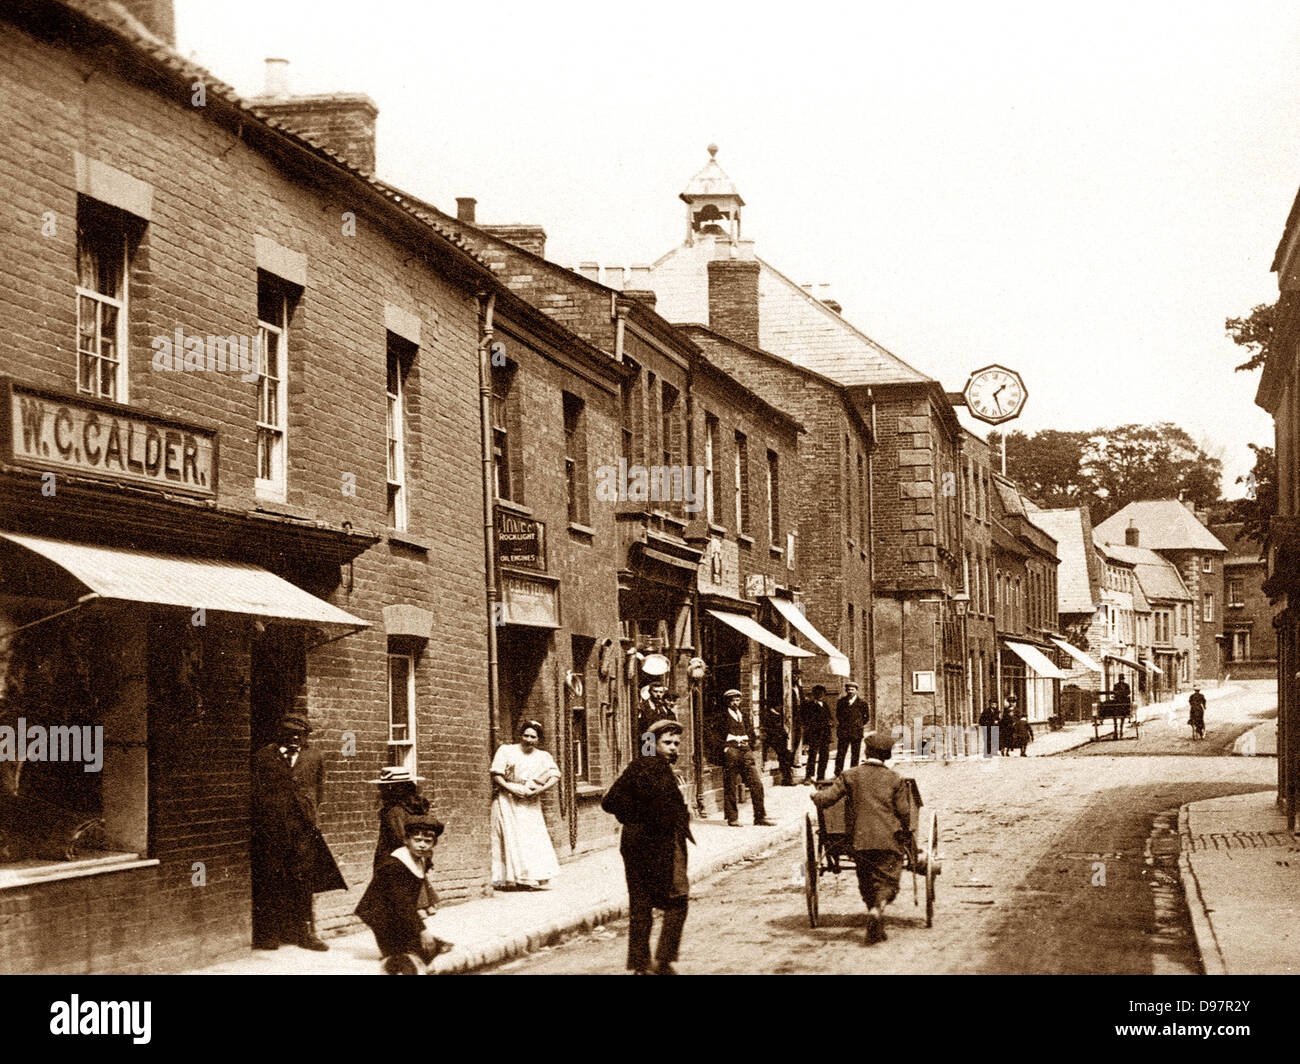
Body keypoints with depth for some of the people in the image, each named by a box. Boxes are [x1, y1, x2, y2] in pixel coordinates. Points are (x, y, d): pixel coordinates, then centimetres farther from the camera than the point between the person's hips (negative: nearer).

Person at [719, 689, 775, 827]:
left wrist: (749, 746, 13)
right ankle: (732, 818, 7)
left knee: (756, 784, -2)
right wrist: (724, 748, -10)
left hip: (745, 752, 5)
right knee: (730, 786, -2)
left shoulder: (744, 715, 18)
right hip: (731, 752, -5)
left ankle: (760, 817, 2)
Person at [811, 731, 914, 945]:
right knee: (887, 883, 1)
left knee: (867, 885, 15)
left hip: (860, 841, 1)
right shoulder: (895, 779, 1)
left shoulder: (850, 777, 0)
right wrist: (906, 837, 15)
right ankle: (877, 909, -29)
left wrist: (815, 795, 19)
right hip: (889, 840, -1)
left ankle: (876, 930, 16)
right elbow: (904, 813, 0)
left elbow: (824, 799, -3)